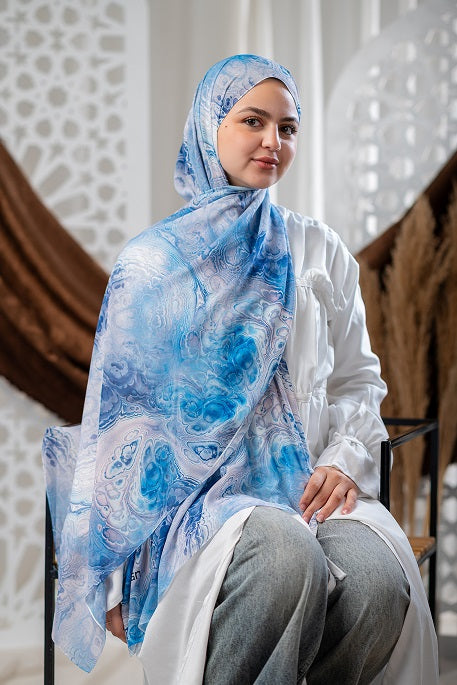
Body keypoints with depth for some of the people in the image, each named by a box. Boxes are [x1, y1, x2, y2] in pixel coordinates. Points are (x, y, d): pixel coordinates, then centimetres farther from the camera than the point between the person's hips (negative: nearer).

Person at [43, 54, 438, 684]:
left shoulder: (319, 251, 14)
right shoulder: (153, 261, 7)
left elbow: (358, 379, 18)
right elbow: (118, 413, 5)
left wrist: (344, 460, -4)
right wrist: (103, 575, 0)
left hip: (305, 483, 3)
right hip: (196, 486, -3)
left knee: (383, 578, -30)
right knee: (288, 559, -37)